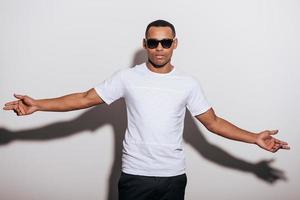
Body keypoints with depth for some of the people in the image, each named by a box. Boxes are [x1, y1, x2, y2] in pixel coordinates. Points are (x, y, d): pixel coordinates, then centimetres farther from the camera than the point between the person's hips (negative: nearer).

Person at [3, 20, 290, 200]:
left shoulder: (188, 84, 1)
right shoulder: (127, 77, -3)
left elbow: (212, 122, 4)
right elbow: (86, 98, -3)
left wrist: (255, 138, -3)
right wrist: (38, 105, -11)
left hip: (173, 176, 1)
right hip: (134, 175, -1)